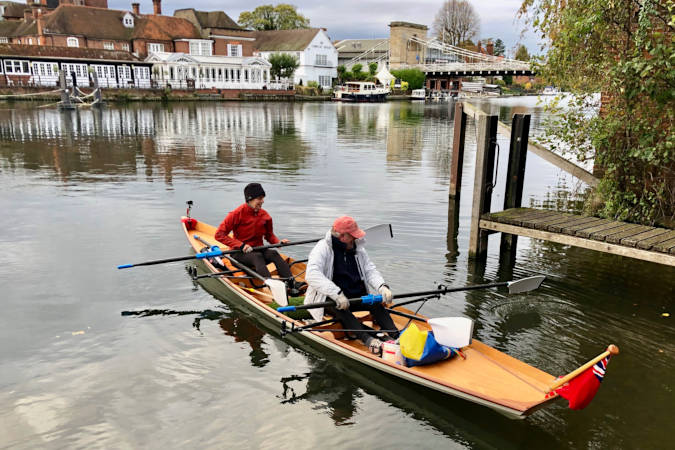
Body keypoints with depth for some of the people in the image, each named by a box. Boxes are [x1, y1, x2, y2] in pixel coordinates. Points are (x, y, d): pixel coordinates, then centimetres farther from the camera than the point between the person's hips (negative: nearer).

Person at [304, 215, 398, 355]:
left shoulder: (357, 248, 8)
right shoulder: (323, 248, -13)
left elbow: (370, 270, 7)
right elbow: (312, 275, -27)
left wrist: (382, 286, -16)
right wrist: (337, 294, -37)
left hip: (356, 296, 6)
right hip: (329, 299, -5)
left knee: (376, 303, -22)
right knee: (340, 309, -37)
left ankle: (396, 336, -38)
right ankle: (368, 340, -52)